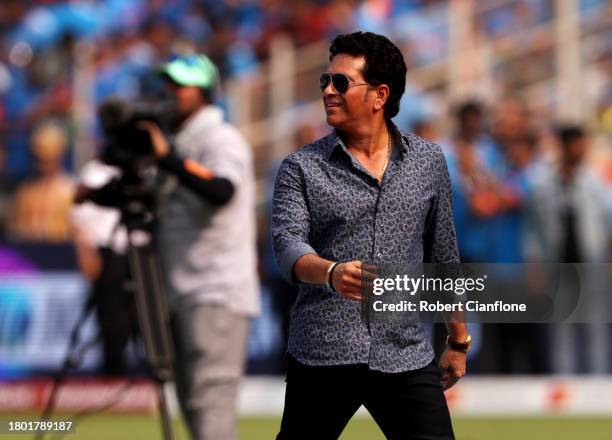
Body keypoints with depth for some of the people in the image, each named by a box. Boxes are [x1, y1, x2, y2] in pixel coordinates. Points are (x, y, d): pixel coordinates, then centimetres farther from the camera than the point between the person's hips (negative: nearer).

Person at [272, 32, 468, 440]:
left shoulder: (429, 162, 9)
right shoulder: (301, 168, 2)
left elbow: (443, 255, 17)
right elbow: (288, 244, -12)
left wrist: (458, 341, 21)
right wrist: (332, 273, -34)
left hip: (406, 359, 1)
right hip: (322, 356, -1)